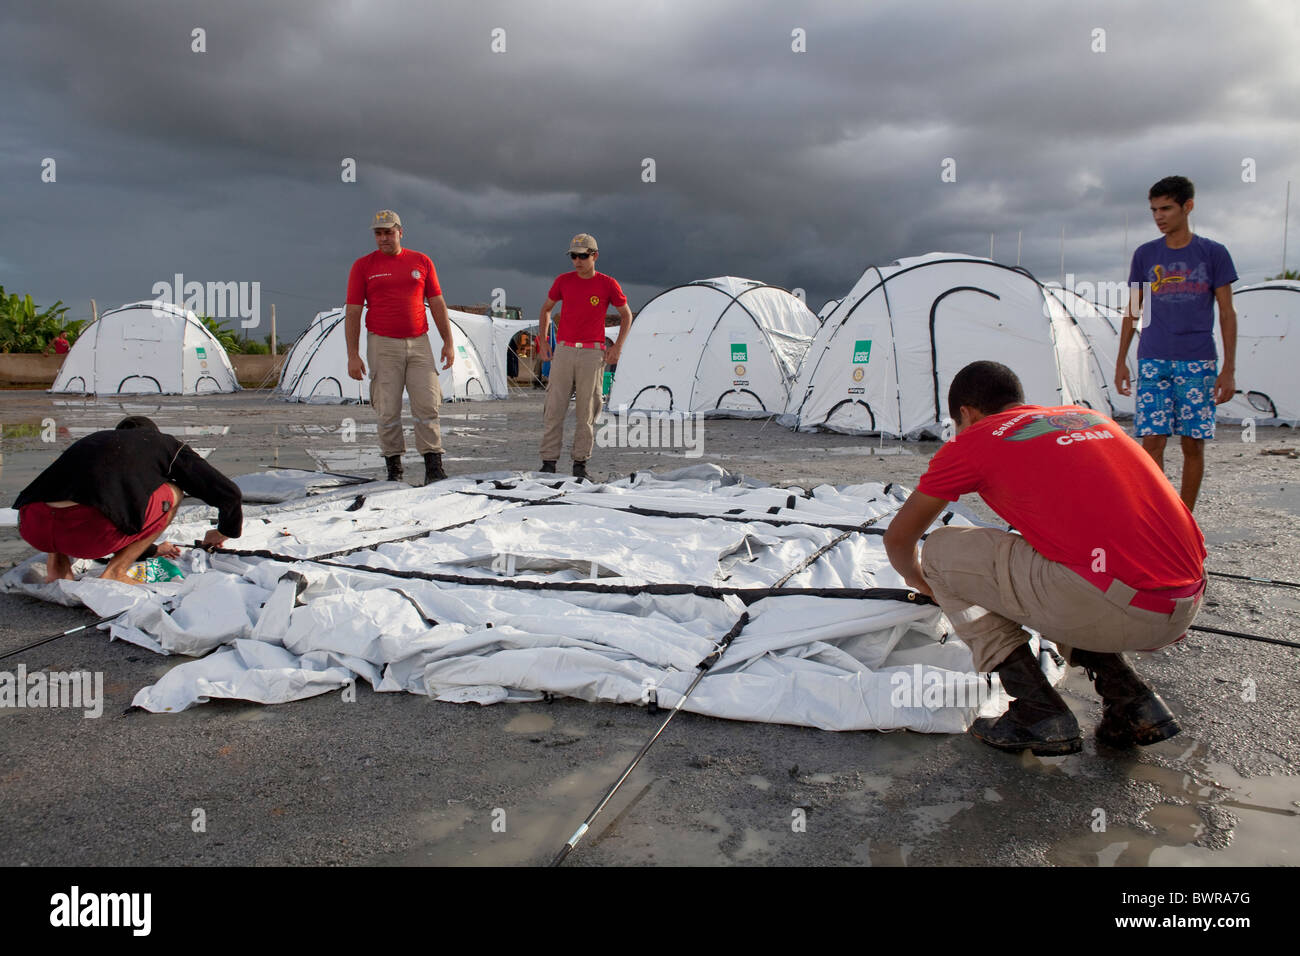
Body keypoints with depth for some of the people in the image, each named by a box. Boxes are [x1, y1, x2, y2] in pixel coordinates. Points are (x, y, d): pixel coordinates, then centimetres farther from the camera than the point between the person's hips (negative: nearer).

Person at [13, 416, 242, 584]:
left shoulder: (95, 439, 37)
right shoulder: (166, 443, 23)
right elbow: (228, 493, 19)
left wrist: (151, 549, 60)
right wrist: (223, 532, 39)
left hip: (31, 529, 7)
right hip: (87, 534, -6)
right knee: (172, 494, 20)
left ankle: (57, 562, 17)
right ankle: (114, 573, 8)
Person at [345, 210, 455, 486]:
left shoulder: (421, 262, 10)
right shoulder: (363, 266, 5)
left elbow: (437, 304, 12)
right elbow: (352, 312, 3)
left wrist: (448, 342, 5)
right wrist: (352, 355, -4)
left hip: (419, 343, 1)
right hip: (383, 345, -1)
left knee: (427, 405, -5)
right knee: (388, 410, -1)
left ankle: (434, 466, -3)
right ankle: (393, 467, 10)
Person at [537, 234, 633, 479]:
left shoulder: (608, 284, -1)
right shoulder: (563, 281, 5)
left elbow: (626, 315, 10)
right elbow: (546, 308, 20)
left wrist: (616, 348, 2)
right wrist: (543, 341, 11)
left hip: (592, 354, -2)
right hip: (563, 351, 2)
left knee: (586, 411, 2)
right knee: (554, 408, -3)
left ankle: (580, 461, 10)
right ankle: (549, 461, 1)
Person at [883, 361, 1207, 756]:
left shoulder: (975, 440, 6)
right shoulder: (1088, 415, 24)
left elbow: (898, 537, 16)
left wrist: (921, 581, 38)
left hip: (1120, 609, -8)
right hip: (1188, 604, 8)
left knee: (941, 552, 7)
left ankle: (1041, 717, 6)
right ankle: (1134, 703, 20)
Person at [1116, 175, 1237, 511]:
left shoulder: (1213, 253, 3)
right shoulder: (1144, 255, 8)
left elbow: (1227, 314, 3)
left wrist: (1229, 369, -3)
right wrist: (1121, 362, 9)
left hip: (1198, 363, -1)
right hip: (1153, 362, 1)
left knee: (1193, 445, 2)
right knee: (1152, 440, -6)